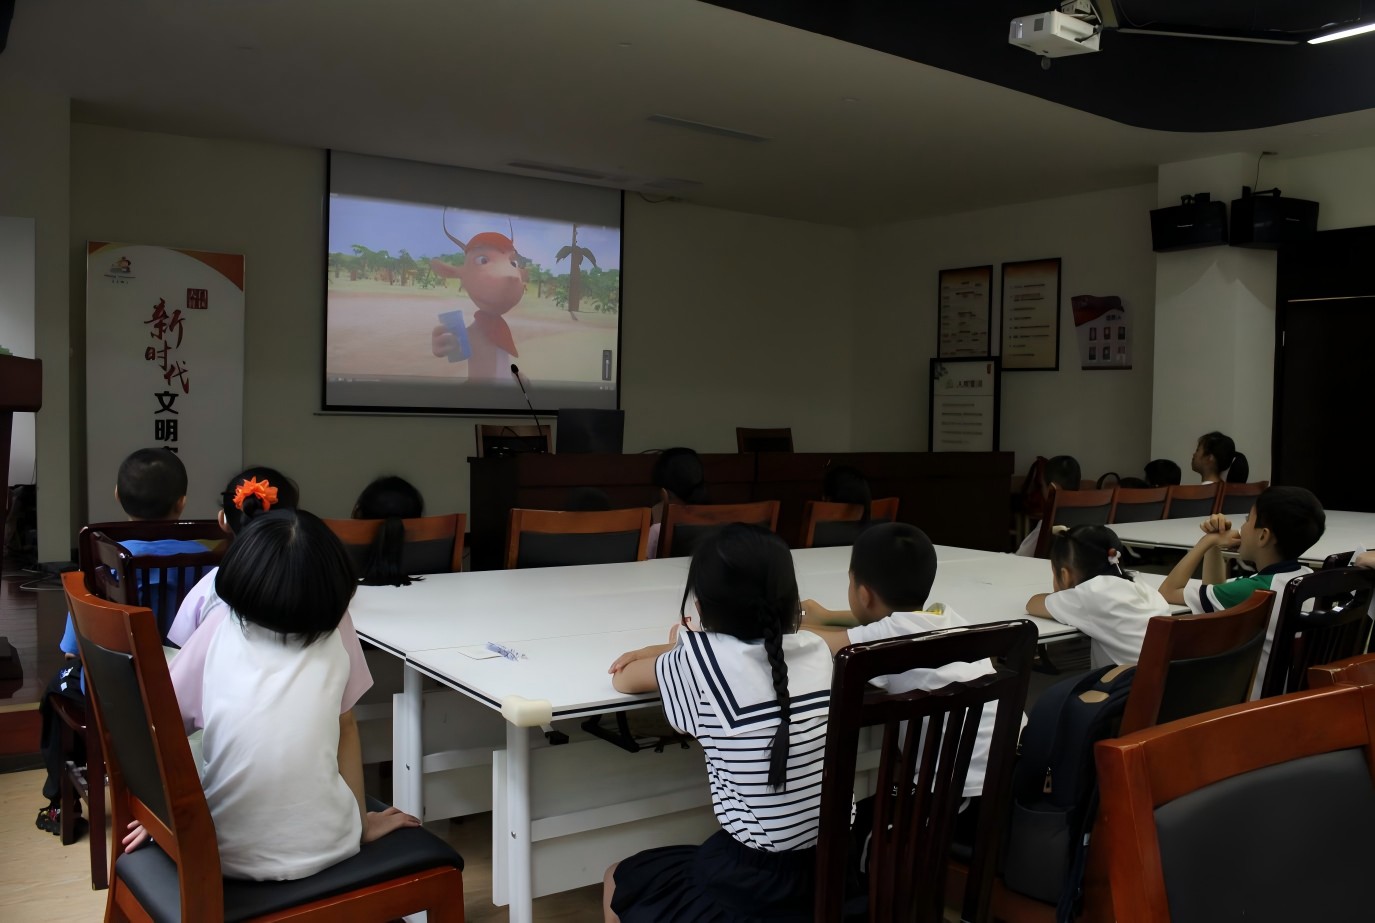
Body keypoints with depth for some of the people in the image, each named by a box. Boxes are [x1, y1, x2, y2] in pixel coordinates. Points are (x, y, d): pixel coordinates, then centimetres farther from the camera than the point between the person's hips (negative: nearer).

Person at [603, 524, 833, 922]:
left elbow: (623, 680, 2)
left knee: (618, 882, 23)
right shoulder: (816, 650, -3)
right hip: (836, 871, 6)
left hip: (756, 885, -5)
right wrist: (669, 656, 9)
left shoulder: (703, 660, -17)